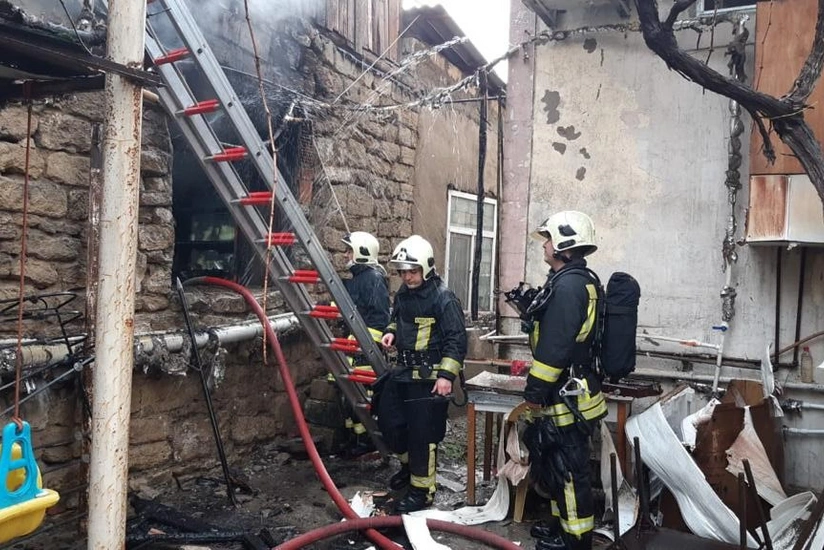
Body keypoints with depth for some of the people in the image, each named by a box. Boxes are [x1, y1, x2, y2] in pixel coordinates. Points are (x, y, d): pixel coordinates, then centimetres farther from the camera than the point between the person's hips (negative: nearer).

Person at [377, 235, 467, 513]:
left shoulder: (443, 298, -16)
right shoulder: (402, 294, 8)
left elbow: (456, 340, -17)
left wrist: (447, 375, -22)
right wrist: (391, 333, 4)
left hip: (429, 377, -8)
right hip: (403, 371, 8)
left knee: (423, 433, -3)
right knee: (389, 422, 15)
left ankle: (422, 490, 12)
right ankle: (409, 464, 39)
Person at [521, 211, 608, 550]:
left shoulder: (568, 285, -22)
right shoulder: (579, 280, 12)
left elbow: (554, 348, -25)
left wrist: (535, 391, -19)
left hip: (565, 398, -11)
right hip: (568, 393, 11)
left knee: (568, 471, 1)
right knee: (555, 465, 22)